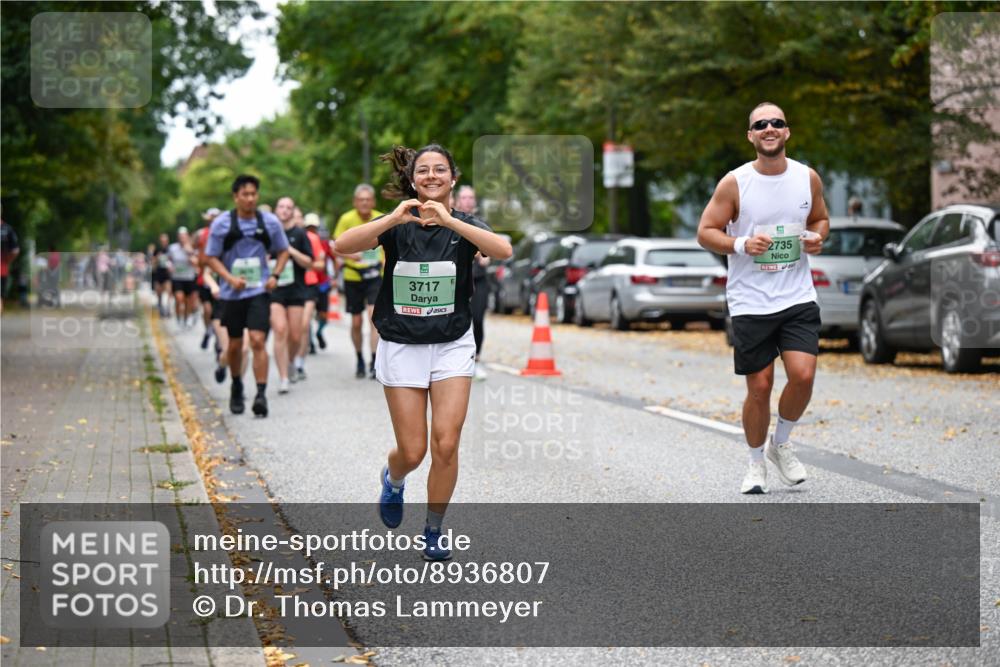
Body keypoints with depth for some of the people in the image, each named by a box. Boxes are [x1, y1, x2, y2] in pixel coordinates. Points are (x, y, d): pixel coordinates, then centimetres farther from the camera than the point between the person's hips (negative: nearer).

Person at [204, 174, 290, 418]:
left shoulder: (270, 222, -1)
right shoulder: (222, 223, -5)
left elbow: (283, 251, 13)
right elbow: (211, 257, -1)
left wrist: (275, 275, -4)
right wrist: (230, 279, -16)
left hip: (259, 291, -1)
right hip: (232, 293, 1)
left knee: (258, 341, -15)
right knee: (235, 345, 12)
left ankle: (261, 394, -15)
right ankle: (236, 388, 35)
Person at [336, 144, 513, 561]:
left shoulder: (464, 225, -3)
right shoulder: (397, 225, -3)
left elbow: (503, 250, -26)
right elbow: (343, 245, -21)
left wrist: (449, 220, -36)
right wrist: (394, 218, -34)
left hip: (452, 346, 1)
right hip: (401, 347, 0)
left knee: (445, 444, -10)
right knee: (412, 452, -1)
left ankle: (433, 533, 10)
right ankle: (392, 480, 36)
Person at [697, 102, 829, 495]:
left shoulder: (808, 178, 3)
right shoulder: (734, 183, -6)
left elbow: (820, 218, 20)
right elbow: (705, 233, -1)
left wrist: (817, 238, -3)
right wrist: (741, 244, -18)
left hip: (797, 299, 2)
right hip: (750, 303, -2)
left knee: (803, 375, -13)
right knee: (759, 388, 1)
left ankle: (780, 444, 15)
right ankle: (756, 462, 24)